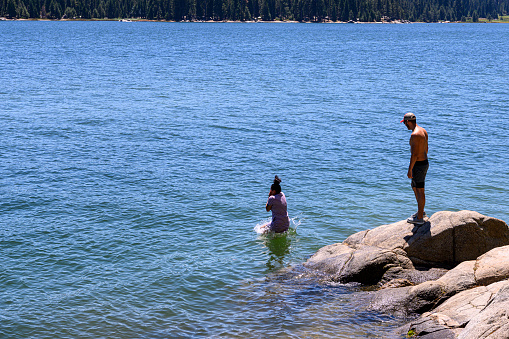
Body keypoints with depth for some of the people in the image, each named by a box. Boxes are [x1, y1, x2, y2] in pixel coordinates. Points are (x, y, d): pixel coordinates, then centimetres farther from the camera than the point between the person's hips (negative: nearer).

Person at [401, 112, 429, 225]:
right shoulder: (423, 131, 8)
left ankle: (419, 218, 8)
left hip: (418, 165, -10)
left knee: (420, 191, -1)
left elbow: (414, 154, -24)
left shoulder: (415, 135, -23)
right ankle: (421, 212, 34)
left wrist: (410, 170, -19)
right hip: (425, 162, 10)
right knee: (414, 187, 23)